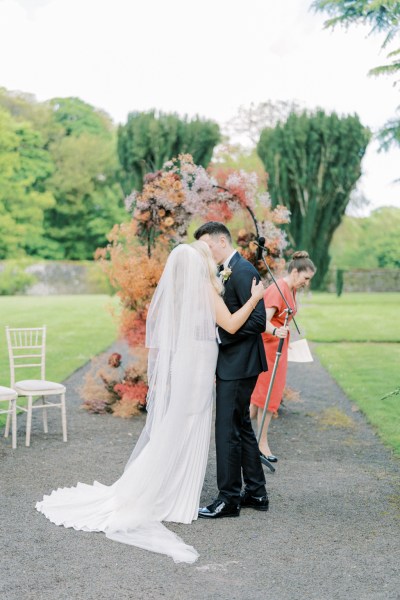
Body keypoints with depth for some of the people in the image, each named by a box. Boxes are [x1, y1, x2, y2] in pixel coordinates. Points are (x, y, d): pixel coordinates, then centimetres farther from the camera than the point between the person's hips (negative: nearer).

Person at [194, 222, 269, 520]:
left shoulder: (242, 271, -17)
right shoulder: (229, 271, 14)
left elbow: (257, 320, -22)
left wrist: (221, 334, -19)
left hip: (238, 365, -10)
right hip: (234, 364, 10)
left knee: (227, 430, -3)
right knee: (241, 427, 16)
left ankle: (229, 498, 7)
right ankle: (256, 492, 26)